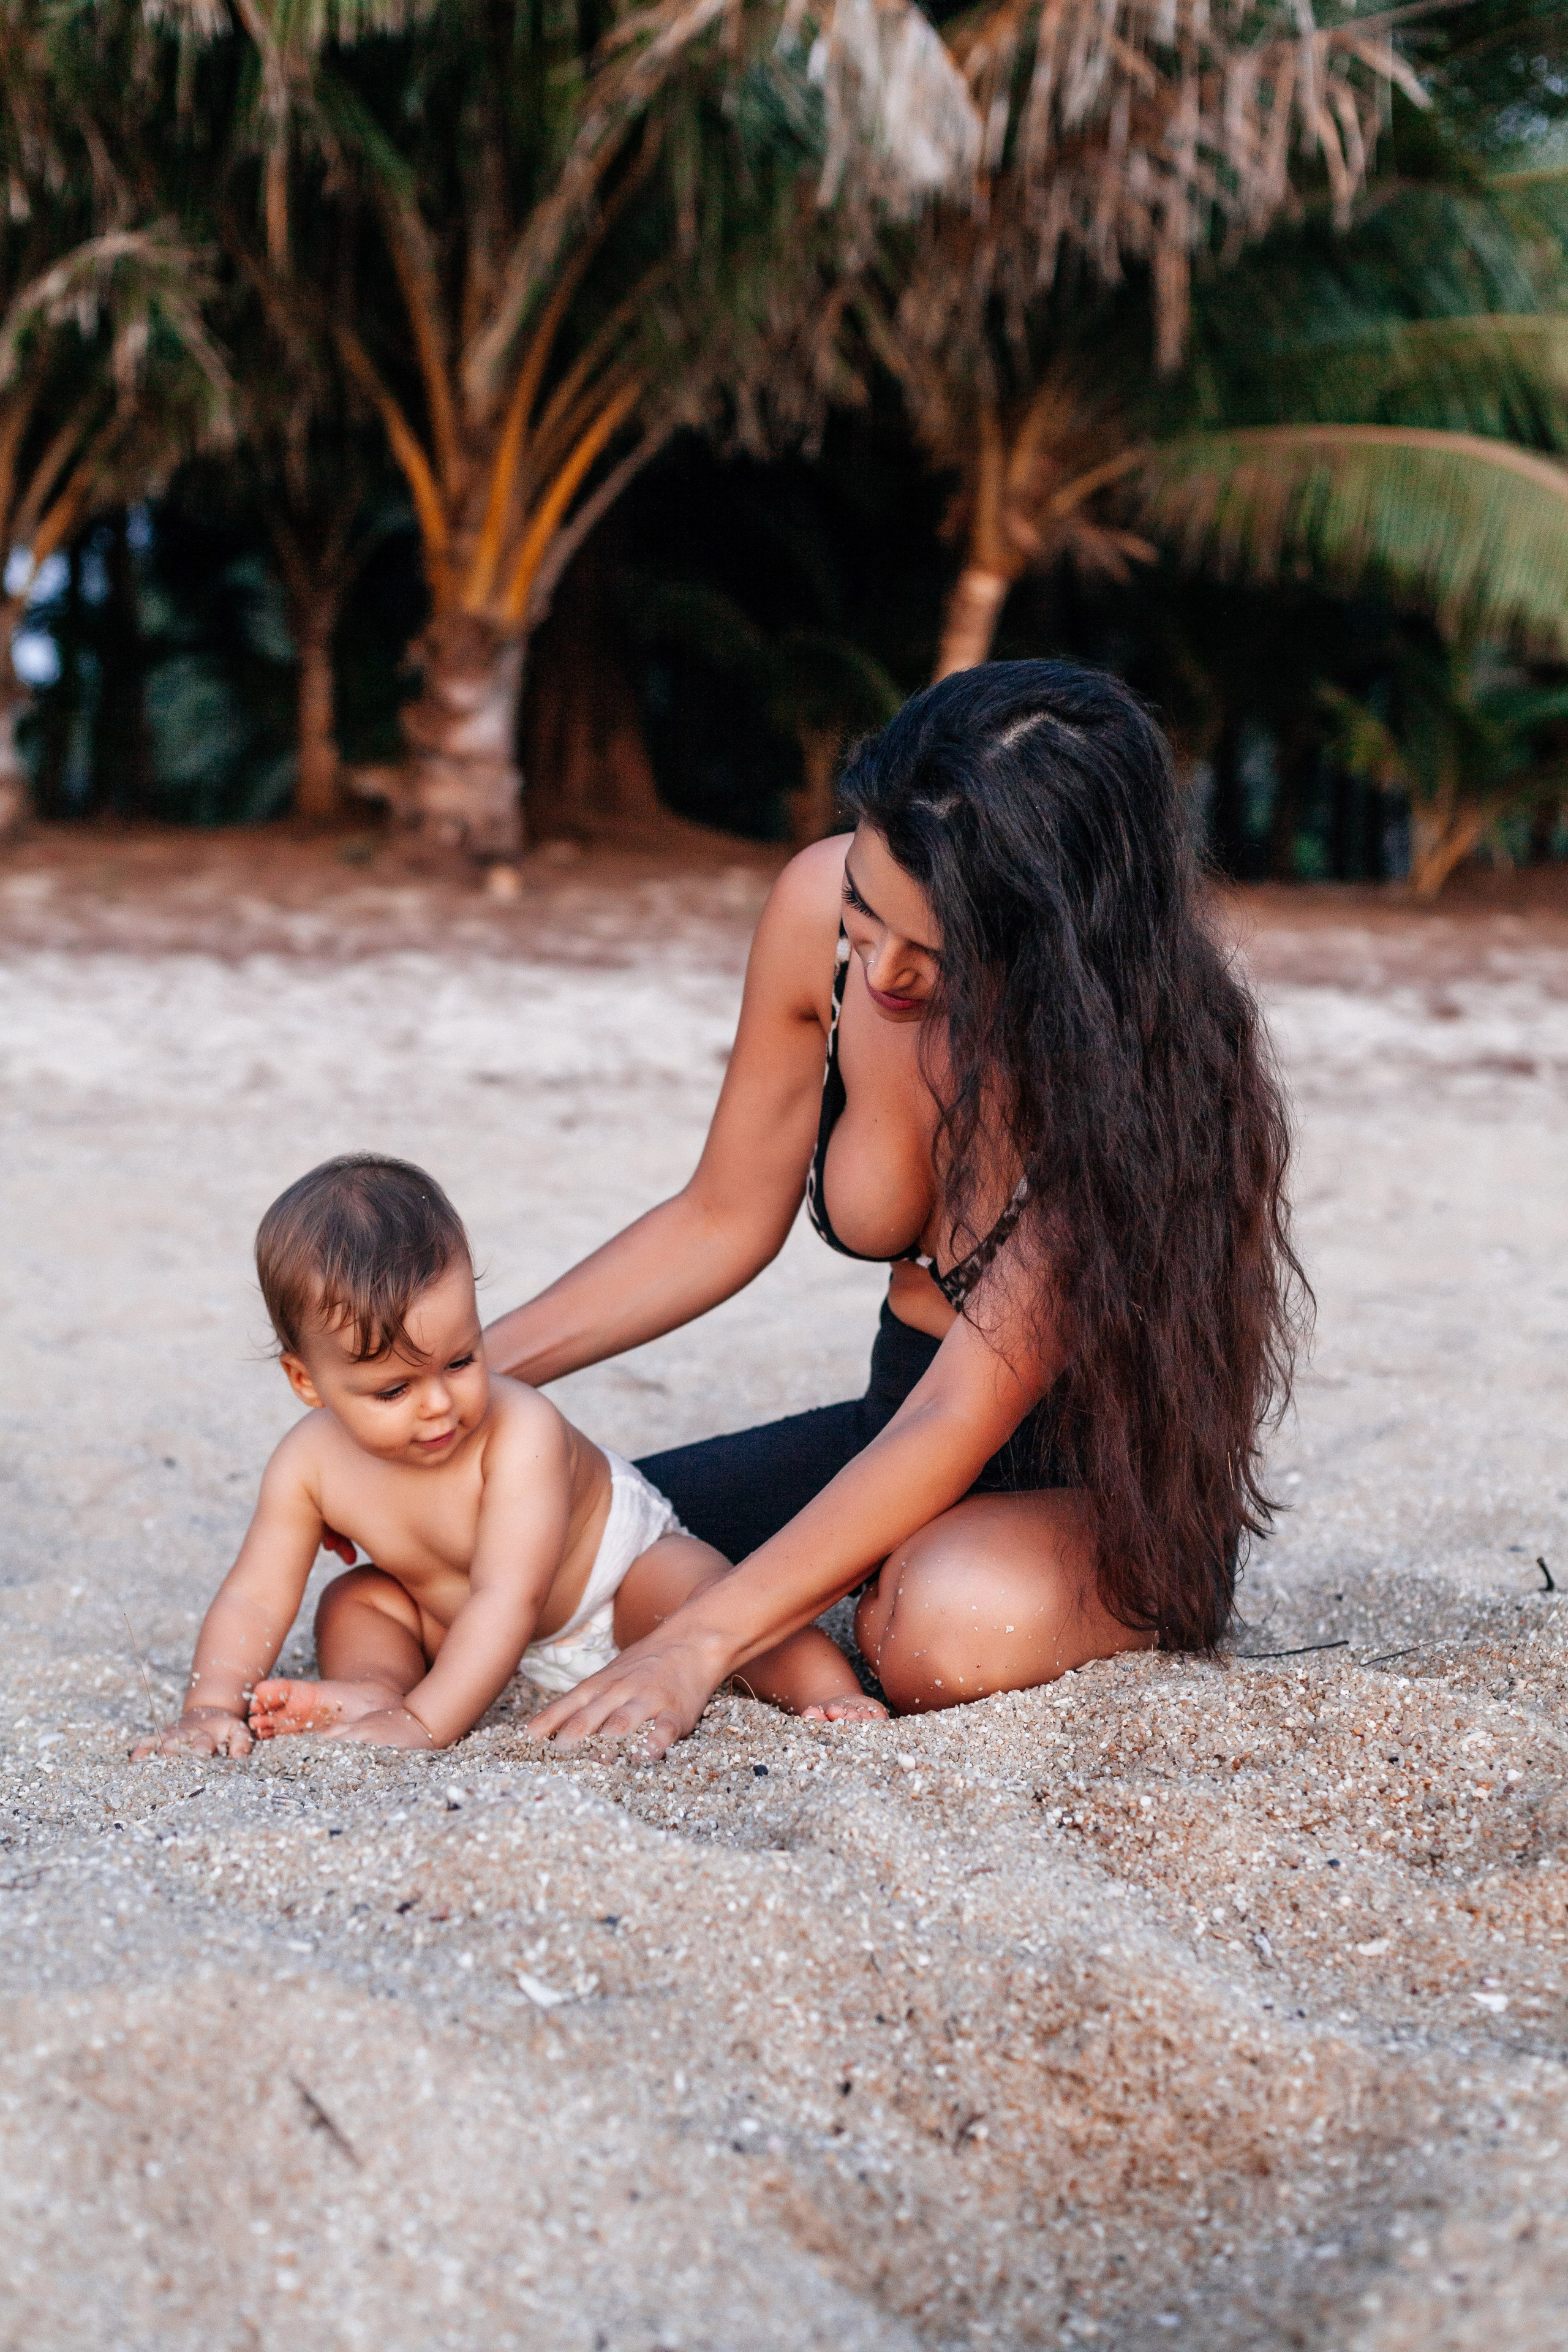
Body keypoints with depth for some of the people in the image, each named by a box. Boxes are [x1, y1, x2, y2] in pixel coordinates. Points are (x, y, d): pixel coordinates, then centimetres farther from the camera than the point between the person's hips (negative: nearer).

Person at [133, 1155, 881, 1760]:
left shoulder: (520, 1433, -40)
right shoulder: (314, 1463, -26)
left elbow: (509, 1599, -46)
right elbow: (255, 1600, -21)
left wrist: (423, 1723, -55)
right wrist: (212, 1708, -39)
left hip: (615, 1556, -5)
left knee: (699, 1589, -32)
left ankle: (829, 1690, -28)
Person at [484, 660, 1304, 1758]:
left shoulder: (1131, 1049, -30)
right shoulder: (819, 908, -14)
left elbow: (962, 1419, -32)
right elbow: (723, 1221, 0)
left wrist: (699, 1642, -37)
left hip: (1113, 1482, -5)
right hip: (910, 1424, 6)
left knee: (955, 1625, -39)